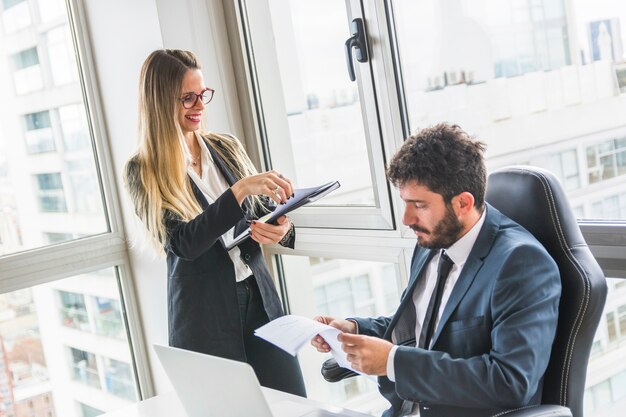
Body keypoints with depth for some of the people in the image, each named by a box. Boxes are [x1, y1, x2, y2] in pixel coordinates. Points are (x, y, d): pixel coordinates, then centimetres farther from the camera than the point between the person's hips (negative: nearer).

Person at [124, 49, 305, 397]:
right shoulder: (142, 172, -4)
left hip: (260, 301, 4)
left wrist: (282, 230, -13)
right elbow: (184, 243, -16)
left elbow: (267, 210, 11)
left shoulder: (227, 149, 8)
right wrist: (240, 189, -25)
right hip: (204, 318, -4)